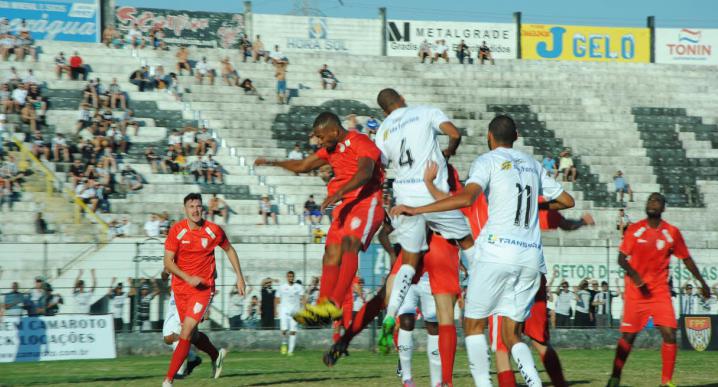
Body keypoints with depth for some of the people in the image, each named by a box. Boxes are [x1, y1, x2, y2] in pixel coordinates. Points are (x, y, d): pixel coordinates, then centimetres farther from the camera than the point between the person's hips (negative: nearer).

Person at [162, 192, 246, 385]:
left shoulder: (213, 231, -7)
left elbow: (229, 250, 12)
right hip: (180, 287, 2)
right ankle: (216, 355, 44)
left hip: (203, 288, -2)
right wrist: (188, 278, -23)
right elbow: (168, 263, -9)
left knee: (186, 332, -15)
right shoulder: (177, 230, -8)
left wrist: (240, 277, 11)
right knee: (192, 335, 13)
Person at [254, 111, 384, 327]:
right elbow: (302, 166, 32)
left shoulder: (361, 143, -11)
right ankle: (322, 304, -4)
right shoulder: (331, 149, 18)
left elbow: (365, 172, -29)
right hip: (346, 205, 9)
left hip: (367, 202, -9)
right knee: (332, 252, -1)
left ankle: (334, 303, -36)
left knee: (349, 245, -26)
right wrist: (273, 163, 26)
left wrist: (339, 192, -41)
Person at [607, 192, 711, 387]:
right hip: (635, 290, -1)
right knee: (628, 336, 2)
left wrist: (702, 282, 11)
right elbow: (621, 258, -4)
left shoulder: (672, 232, 2)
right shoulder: (634, 230, -1)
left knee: (670, 334, -12)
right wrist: (635, 276, -20)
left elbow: (686, 259, 11)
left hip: (660, 290, 1)